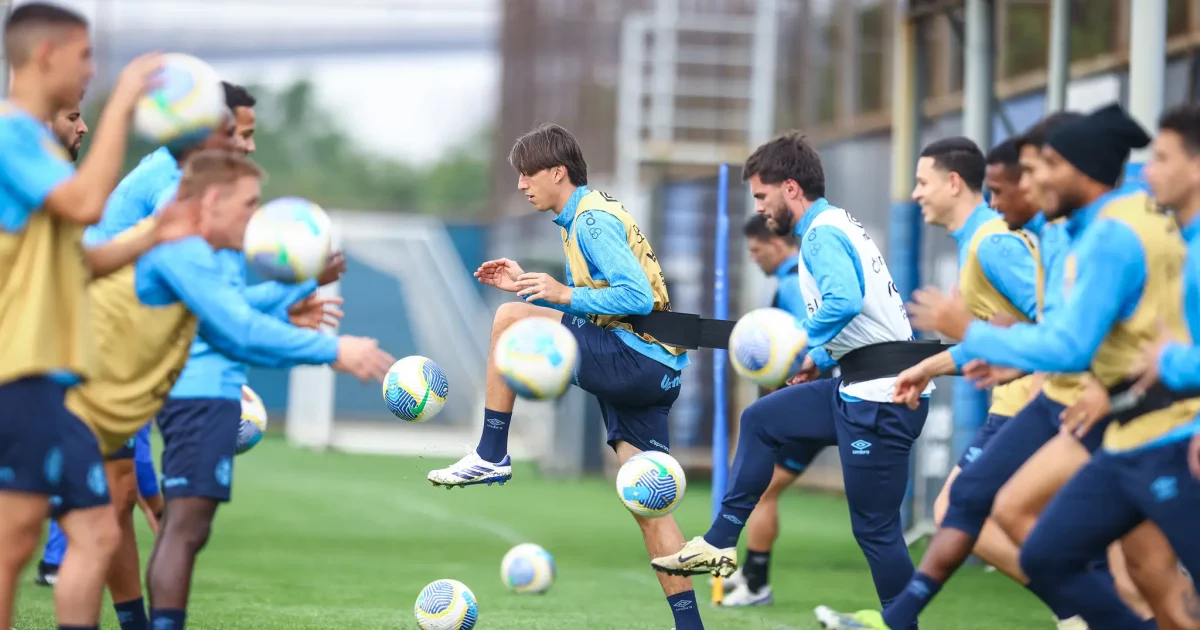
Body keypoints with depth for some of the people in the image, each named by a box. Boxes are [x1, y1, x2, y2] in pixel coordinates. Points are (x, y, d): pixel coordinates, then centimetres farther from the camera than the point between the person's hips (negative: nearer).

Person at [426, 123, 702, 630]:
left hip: (635, 359, -10)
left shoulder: (594, 220, -10)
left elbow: (637, 297, -20)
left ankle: (490, 458, -9)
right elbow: (590, 302, 27)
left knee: (510, 319, -14)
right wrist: (527, 284, 18)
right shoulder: (581, 219, 20)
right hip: (653, 372, 10)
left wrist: (566, 294, -22)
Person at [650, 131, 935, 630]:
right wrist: (819, 358, 18)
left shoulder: (823, 234, -13)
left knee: (875, 528, -5)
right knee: (759, 420, 20)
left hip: (880, 398, -11)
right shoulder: (835, 225, 17)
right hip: (862, 387, 11)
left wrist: (803, 343, -15)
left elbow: (845, 301, -31)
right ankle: (720, 544, 23)